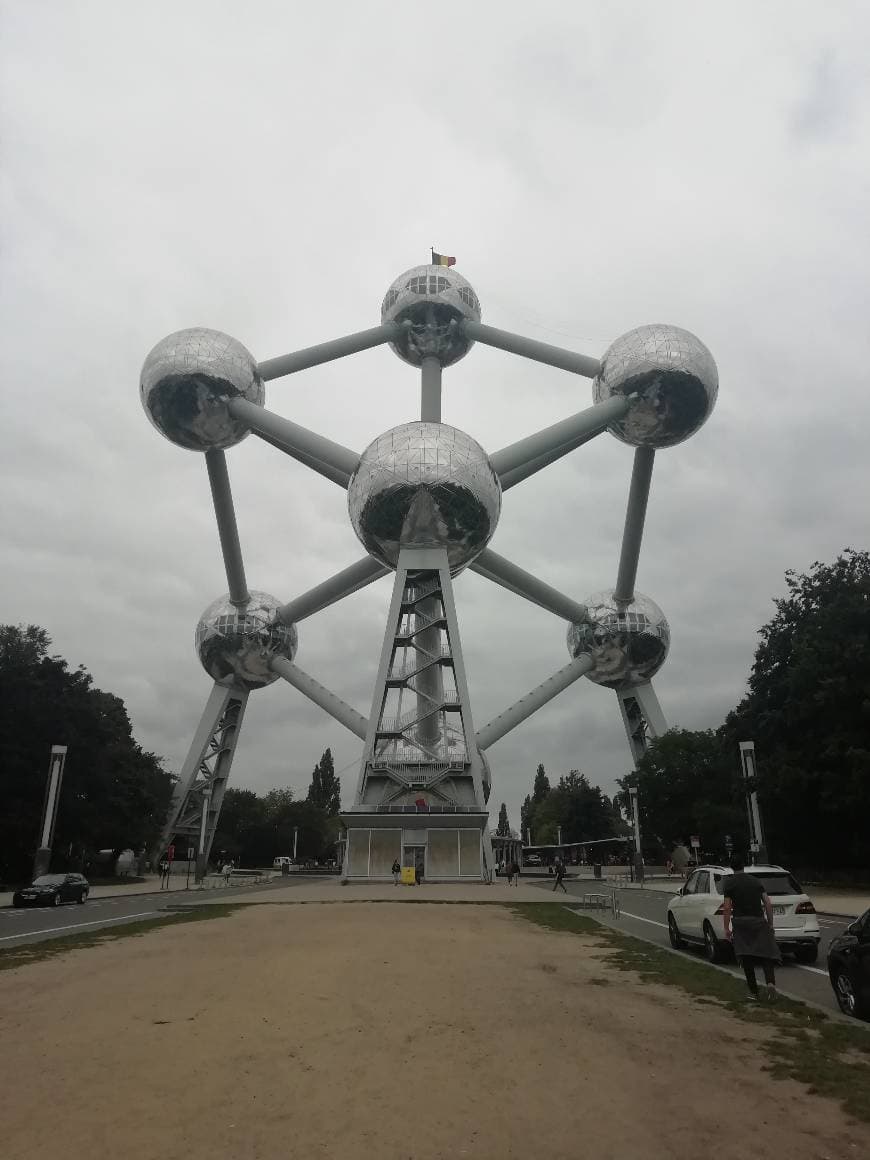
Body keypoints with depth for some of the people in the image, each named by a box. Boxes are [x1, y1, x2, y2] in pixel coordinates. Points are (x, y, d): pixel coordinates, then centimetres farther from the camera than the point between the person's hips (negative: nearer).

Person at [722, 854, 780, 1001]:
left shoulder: (729, 882, 2)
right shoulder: (755, 880, 13)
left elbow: (727, 907, -4)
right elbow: (768, 903, 7)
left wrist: (726, 928, 1)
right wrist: (771, 924, 14)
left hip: (741, 923, -2)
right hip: (759, 921, 2)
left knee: (746, 958, 5)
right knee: (766, 955, 3)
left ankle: (754, 991, 6)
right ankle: (770, 983, -20)